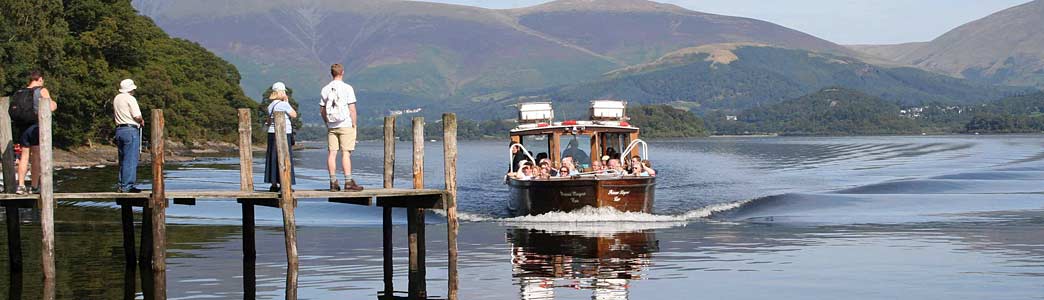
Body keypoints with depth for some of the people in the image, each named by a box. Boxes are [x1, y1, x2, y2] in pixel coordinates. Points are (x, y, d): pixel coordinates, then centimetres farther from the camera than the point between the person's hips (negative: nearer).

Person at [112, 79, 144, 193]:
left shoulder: (116, 99, 15)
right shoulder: (130, 99, -10)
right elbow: (137, 116, -16)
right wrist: (142, 121, 7)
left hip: (119, 130, 8)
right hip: (131, 130, -8)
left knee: (123, 160, 14)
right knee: (131, 160, -6)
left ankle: (121, 185, 13)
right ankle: (127, 186, -9)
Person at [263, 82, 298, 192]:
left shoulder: (270, 106, 9)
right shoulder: (284, 105, -12)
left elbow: (269, 121, 12)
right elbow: (294, 115, -3)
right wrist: (287, 102, 0)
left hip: (272, 133, 7)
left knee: (272, 158, 9)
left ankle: (274, 184, 12)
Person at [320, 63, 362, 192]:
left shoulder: (325, 89, 6)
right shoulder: (347, 88, -7)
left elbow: (322, 110, 10)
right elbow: (352, 109, -10)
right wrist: (355, 124, -2)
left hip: (331, 126, 4)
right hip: (345, 125, -4)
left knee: (332, 153, 4)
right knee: (346, 153, -6)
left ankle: (333, 182, 5)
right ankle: (348, 182, -7)